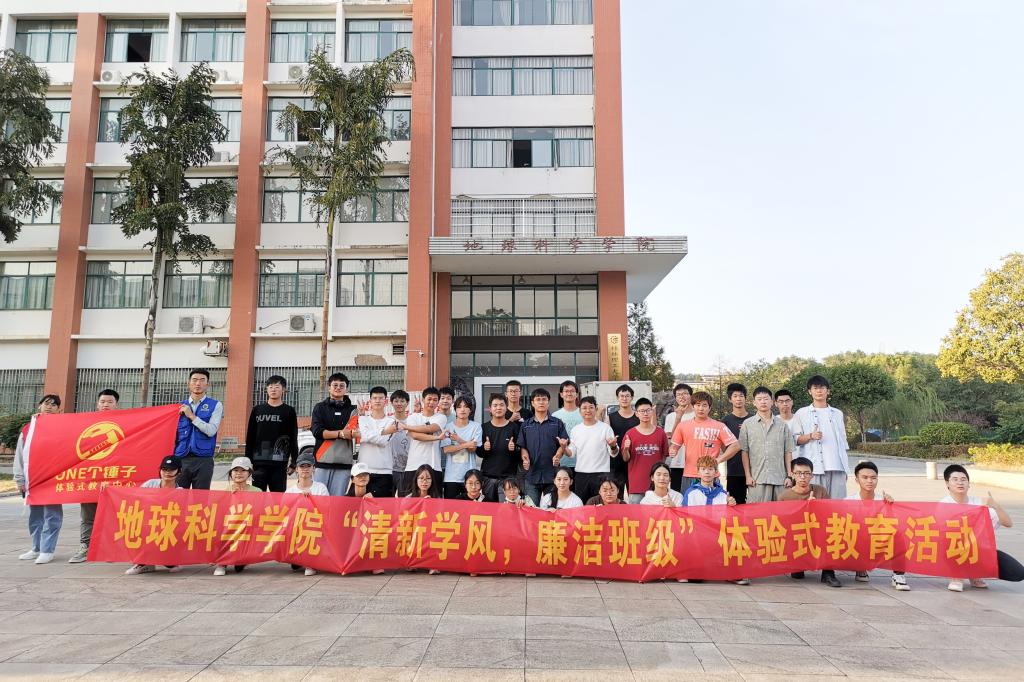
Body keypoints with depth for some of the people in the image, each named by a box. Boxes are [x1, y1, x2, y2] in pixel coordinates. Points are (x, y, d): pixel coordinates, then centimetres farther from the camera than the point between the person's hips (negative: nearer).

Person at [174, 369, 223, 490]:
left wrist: (192, 416, -10)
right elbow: (174, 433, 12)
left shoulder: (215, 405, 3)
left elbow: (211, 431, -9)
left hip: (203, 459, -2)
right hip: (181, 458, 3)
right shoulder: (181, 406, 11)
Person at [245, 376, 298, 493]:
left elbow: (294, 439, 4)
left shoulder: (289, 411, 5)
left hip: (280, 463, -2)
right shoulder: (257, 410, 10)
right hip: (259, 462, 2)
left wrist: (293, 462, -1)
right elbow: (250, 438, 12)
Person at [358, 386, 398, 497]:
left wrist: (371, 436, -6)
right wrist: (384, 432, -10)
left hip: (384, 471, -1)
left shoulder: (391, 421, 5)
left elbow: (384, 441, -8)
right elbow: (365, 436, -10)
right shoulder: (363, 419, 10)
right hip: (364, 470, 1)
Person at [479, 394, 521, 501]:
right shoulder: (484, 428, 7)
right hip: (487, 476, 2)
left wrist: (515, 449, -16)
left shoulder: (514, 427, 2)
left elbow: (521, 454, 4)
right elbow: (478, 453, 9)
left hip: (508, 477, -2)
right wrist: (484, 448, -11)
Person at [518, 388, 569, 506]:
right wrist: (525, 459, -11)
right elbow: (522, 447, 8)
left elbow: (563, 444, 2)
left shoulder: (557, 423, 6)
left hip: (552, 473, -1)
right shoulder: (526, 425, 10)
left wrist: (557, 456, -16)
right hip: (532, 473, 1)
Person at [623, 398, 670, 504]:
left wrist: (667, 478, 4)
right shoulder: (630, 434, 1)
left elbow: (665, 457, 9)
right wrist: (626, 449, -18)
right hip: (636, 483, -1)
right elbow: (626, 458, 2)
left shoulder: (660, 432, 4)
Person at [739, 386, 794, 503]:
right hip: (757, 479, -2)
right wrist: (748, 476, -2)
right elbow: (744, 452, 4)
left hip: (780, 478, 2)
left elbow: (788, 452, 10)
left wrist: (789, 476, 4)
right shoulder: (747, 424, 6)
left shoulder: (782, 424, 11)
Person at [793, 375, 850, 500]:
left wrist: (846, 468, 12)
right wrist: (810, 436, -14)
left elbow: (842, 442, 18)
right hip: (814, 467, -3)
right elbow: (795, 440, 5)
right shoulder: (802, 413, 8)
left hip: (837, 466, 3)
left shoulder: (838, 414, 18)